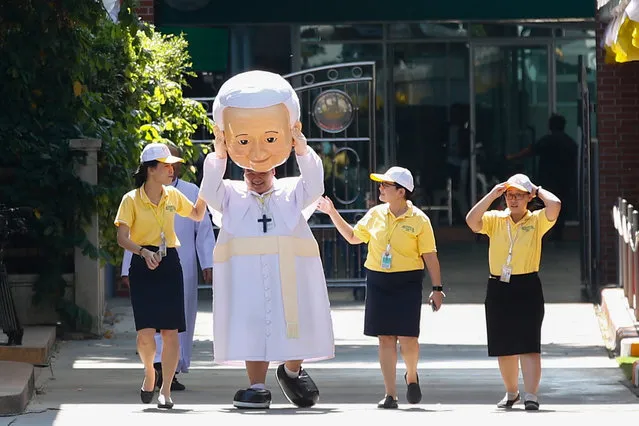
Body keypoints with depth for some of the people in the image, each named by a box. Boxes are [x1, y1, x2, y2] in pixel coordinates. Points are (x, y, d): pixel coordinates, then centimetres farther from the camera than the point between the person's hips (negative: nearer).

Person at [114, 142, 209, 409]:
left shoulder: (173, 196, 9)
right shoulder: (132, 200, -4)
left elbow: (198, 215, 24)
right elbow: (122, 238, -8)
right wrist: (143, 252, -26)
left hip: (169, 264, 3)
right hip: (143, 267, -3)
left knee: (171, 330, -4)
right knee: (146, 332, -14)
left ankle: (165, 390, 3)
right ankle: (149, 372, 16)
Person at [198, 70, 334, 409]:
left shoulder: (291, 194, 14)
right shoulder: (231, 198, 14)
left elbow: (313, 187, -2)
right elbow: (210, 192, -4)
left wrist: (302, 151, -9)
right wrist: (218, 156, -10)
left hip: (290, 273, 1)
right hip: (246, 274, -1)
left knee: (294, 323, 5)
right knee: (253, 325, -5)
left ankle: (291, 370, 29)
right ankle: (257, 386, -3)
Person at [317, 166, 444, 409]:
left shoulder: (418, 220, -5)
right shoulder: (375, 214, 7)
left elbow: (430, 256, -3)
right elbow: (353, 237, 20)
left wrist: (437, 288, -6)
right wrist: (333, 214, 14)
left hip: (407, 283, -4)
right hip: (378, 281, 4)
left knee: (407, 339, -7)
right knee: (386, 339, 1)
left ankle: (412, 377, 24)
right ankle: (390, 394, 5)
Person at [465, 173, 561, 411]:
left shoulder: (537, 221, 0)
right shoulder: (495, 220, 6)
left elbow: (554, 206, -19)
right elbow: (472, 220, -12)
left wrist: (538, 191, -1)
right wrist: (493, 194, -9)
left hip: (527, 287, -3)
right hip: (498, 289, 3)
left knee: (528, 344, -10)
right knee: (504, 346, 11)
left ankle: (531, 395, -14)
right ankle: (511, 392, 27)